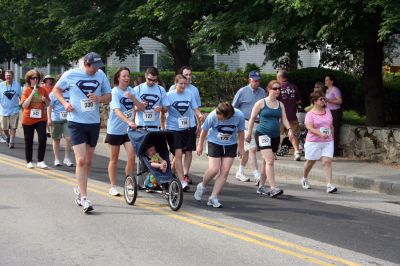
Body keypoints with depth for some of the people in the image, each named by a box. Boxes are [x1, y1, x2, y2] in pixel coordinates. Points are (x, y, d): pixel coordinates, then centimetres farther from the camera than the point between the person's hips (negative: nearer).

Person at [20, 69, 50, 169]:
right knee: (29, 141, 7)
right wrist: (33, 93, -20)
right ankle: (29, 162, 20)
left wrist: (45, 100, -10)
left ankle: (40, 161, -4)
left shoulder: (42, 90, 4)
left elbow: (48, 104, 12)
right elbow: (24, 105, -15)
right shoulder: (26, 90, -4)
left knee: (43, 139, -12)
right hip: (28, 119, -1)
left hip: (41, 118, 2)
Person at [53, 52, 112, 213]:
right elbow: (56, 89, 7)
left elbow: (109, 97, 8)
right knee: (81, 160, -12)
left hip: (94, 123, 4)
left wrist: (99, 98, -14)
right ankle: (83, 198, -11)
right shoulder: (71, 75, -8)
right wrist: (65, 103, -11)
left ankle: (79, 189, 35)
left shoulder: (101, 76, 1)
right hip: (76, 123, -4)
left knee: (88, 161, 14)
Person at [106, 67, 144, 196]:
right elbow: (117, 111, -25)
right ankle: (113, 187, 17)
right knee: (114, 158, 7)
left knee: (132, 156, -8)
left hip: (128, 130, 3)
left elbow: (142, 107, -4)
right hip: (115, 129, -3)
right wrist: (129, 121, -40)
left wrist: (133, 98, -21)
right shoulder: (115, 92, -12)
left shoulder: (131, 91, 3)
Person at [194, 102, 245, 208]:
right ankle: (202, 186, 17)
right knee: (213, 169, -13)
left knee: (225, 171, -6)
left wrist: (241, 147, 6)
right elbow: (204, 130, -6)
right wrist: (200, 145, 5)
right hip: (214, 143, -2)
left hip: (230, 145, 2)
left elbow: (241, 131, -3)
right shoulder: (212, 116, -25)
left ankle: (213, 198, 1)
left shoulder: (239, 116, -23)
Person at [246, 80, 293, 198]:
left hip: (275, 136, 6)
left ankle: (261, 187, 24)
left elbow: (284, 119, 6)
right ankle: (273, 188, -22)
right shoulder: (261, 103, -2)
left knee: (268, 162, 12)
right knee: (270, 160, -18)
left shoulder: (280, 105, 12)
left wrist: (289, 129, -12)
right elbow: (252, 118, 2)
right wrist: (249, 133, 1)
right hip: (262, 134, -6)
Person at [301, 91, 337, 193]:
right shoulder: (310, 114, -7)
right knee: (310, 162, 13)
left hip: (327, 142, 3)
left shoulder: (327, 111, 9)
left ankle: (329, 185, -16)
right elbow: (309, 128, -21)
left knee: (327, 162, -10)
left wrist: (332, 137, 22)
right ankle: (304, 179, 38)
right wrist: (320, 134, -35)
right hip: (314, 142, -3)